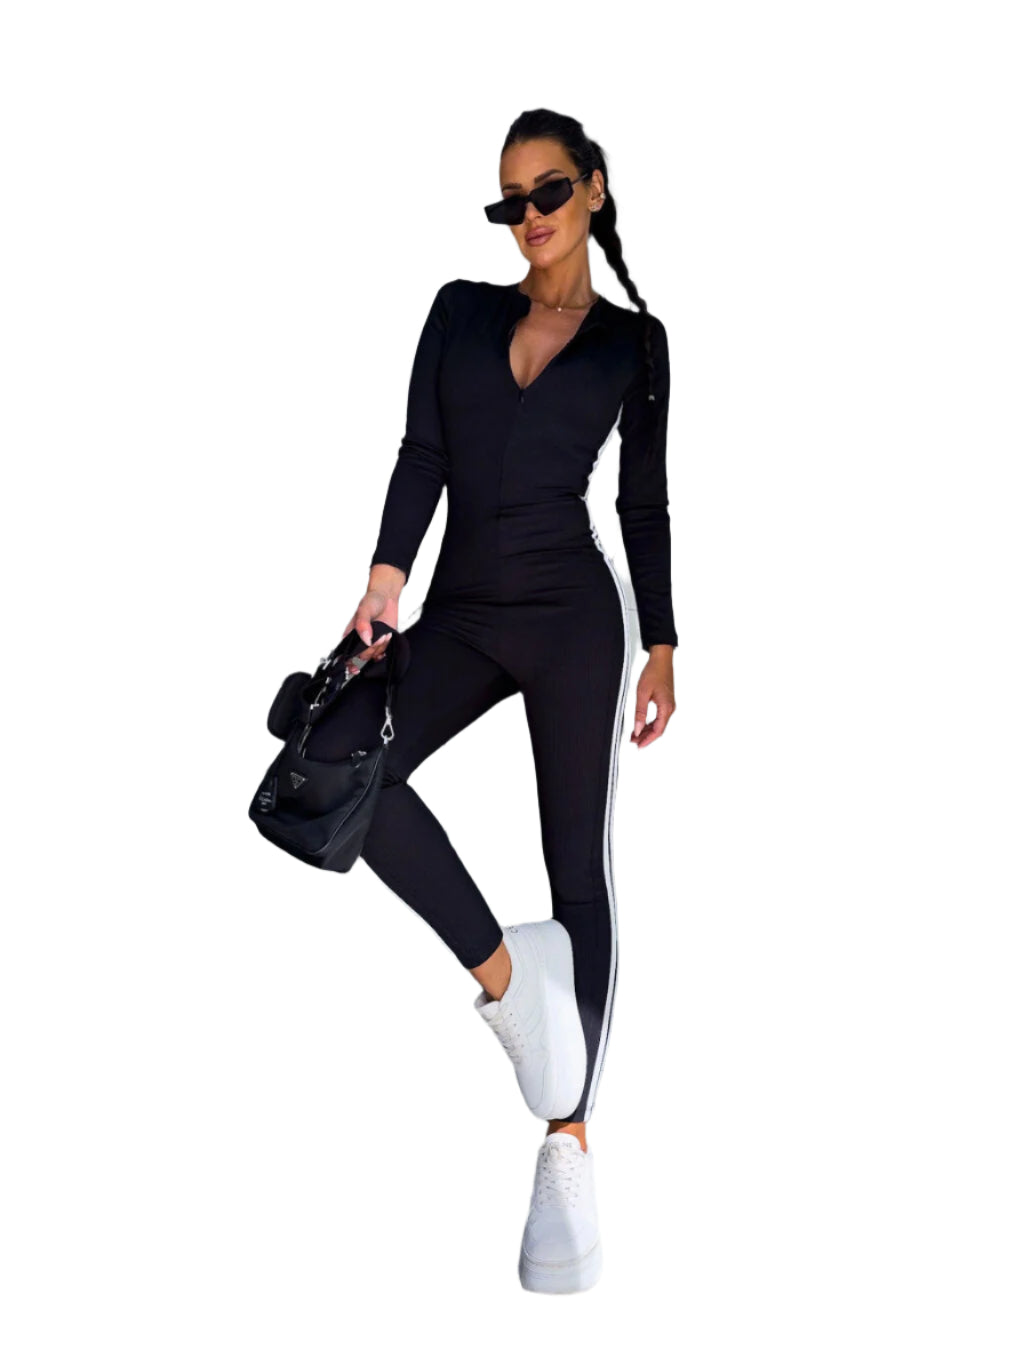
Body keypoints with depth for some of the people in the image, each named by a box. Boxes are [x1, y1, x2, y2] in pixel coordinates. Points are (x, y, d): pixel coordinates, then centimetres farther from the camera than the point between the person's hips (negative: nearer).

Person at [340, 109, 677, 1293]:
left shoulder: (635, 340, 6)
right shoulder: (460, 310, 10)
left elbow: (644, 502, 8)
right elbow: (421, 456, 1)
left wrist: (663, 646, 6)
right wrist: (387, 575, -14)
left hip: (572, 617, -2)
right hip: (459, 615, 3)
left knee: (579, 866, -1)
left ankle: (568, 1143, 5)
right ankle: (501, 967, -6)